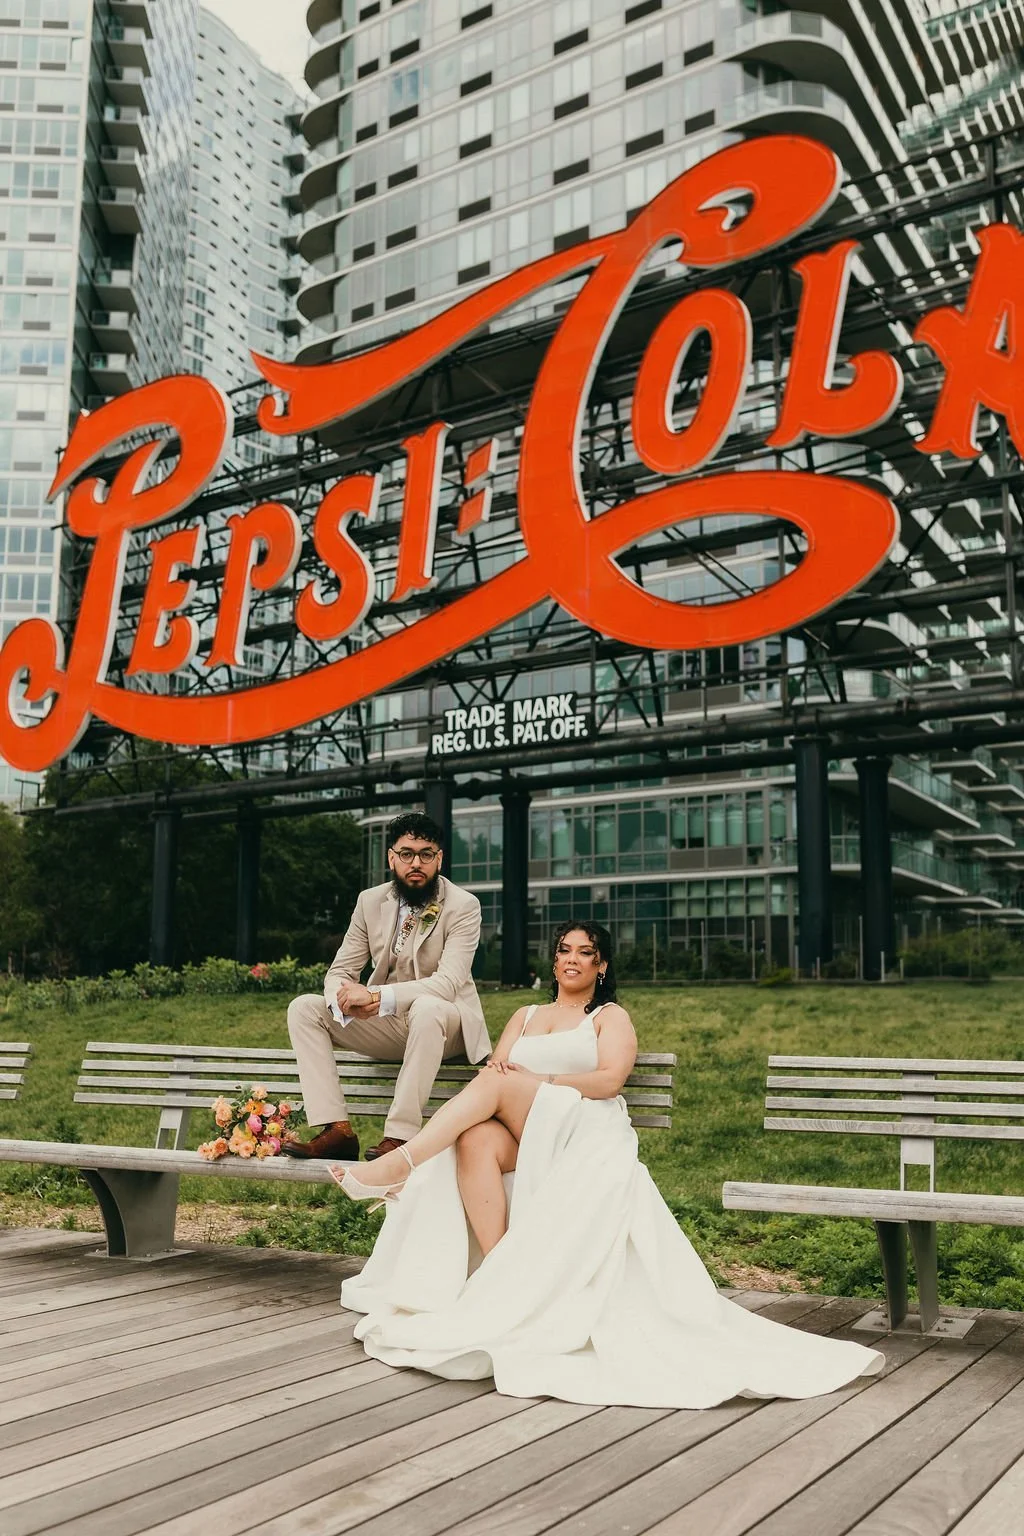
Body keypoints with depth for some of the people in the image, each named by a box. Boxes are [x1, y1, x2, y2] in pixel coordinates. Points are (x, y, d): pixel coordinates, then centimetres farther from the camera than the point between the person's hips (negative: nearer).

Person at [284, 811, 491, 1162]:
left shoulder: (463, 906, -14)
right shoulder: (370, 901, 1)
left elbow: (448, 983, -26)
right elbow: (339, 972, 0)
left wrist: (376, 997, -35)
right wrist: (348, 999, -26)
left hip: (445, 1026, -5)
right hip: (386, 1026, 5)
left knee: (427, 1007, -39)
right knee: (303, 1008, -11)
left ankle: (400, 1135, -34)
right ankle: (337, 1130, -22)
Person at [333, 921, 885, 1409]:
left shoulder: (611, 1017, 17)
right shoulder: (524, 1017, 31)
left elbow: (609, 1079, -3)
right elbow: (491, 1073, 15)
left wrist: (532, 1082, -13)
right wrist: (501, 1078, -11)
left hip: (587, 1137, -3)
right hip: (523, 1138, 4)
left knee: (498, 1084, -32)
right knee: (476, 1139, -35)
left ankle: (401, 1162, -34)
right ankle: (500, 1272, -38)